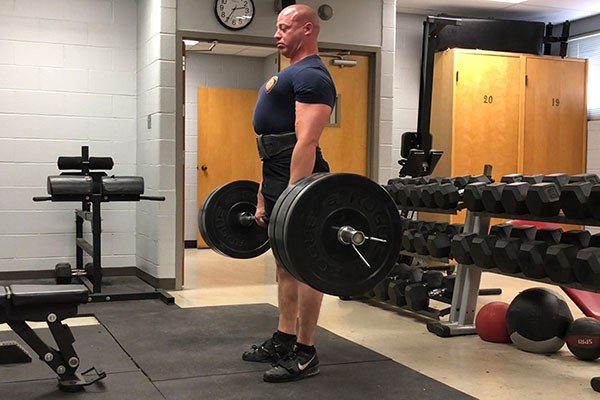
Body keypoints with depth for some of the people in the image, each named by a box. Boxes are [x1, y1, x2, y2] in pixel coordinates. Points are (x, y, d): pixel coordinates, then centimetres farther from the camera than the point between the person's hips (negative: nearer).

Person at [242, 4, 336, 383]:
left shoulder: (311, 76, -11)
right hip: (278, 181, 11)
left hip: (298, 183, -11)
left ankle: (305, 353, 3)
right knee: (286, 264, 14)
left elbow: (306, 141, -21)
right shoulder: (291, 74, 21)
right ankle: (283, 340, 23)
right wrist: (265, 196, 22)